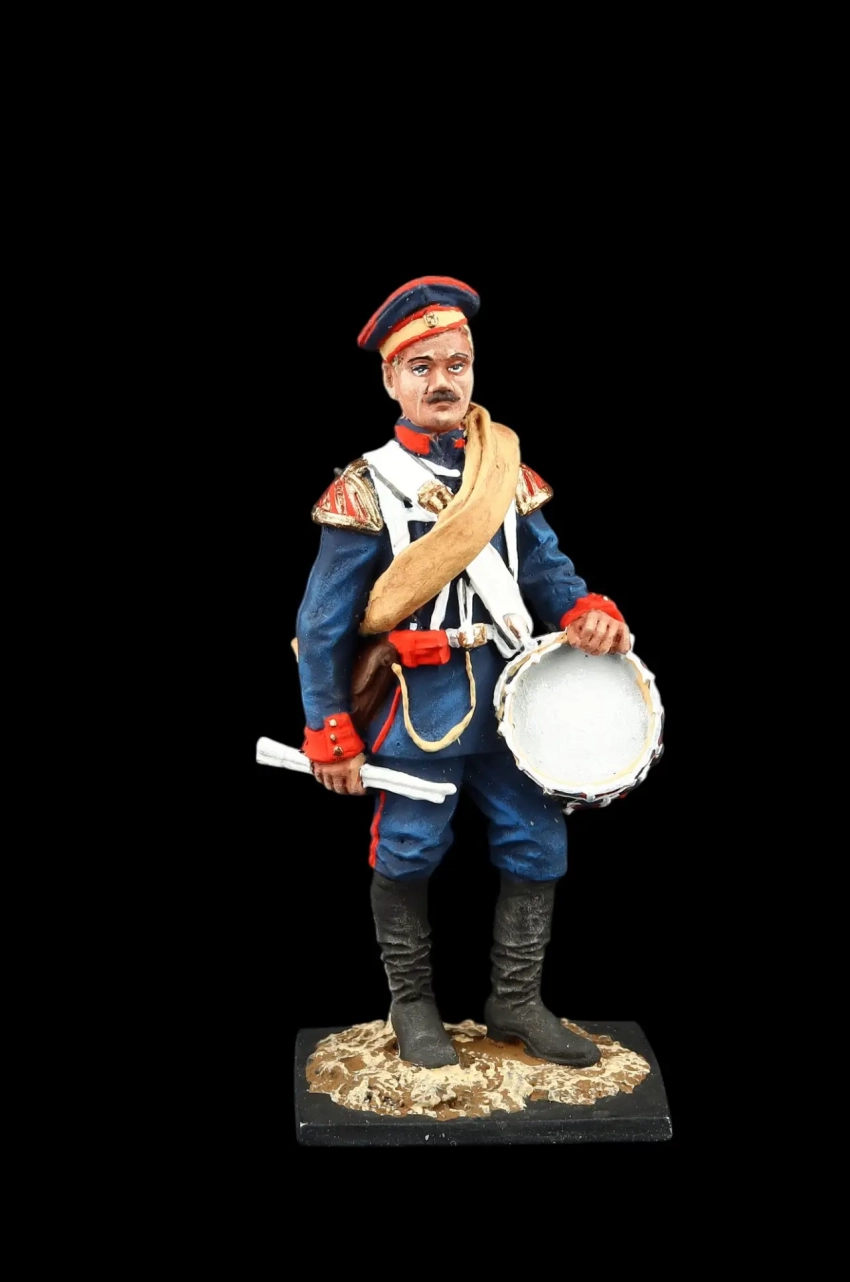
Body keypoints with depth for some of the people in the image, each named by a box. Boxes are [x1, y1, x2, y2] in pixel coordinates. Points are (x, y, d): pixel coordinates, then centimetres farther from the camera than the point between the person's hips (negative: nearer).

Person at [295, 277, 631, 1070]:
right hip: (416, 709, -5)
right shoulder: (365, 492, -7)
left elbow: (546, 567, 10)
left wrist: (586, 612, -13)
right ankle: (413, 1006, 27)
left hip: (509, 700, 5)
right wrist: (331, 736, -8)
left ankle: (515, 1003, 26)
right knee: (408, 857, 6)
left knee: (537, 848, 9)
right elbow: (323, 625, -6)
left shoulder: (507, 473, 7)